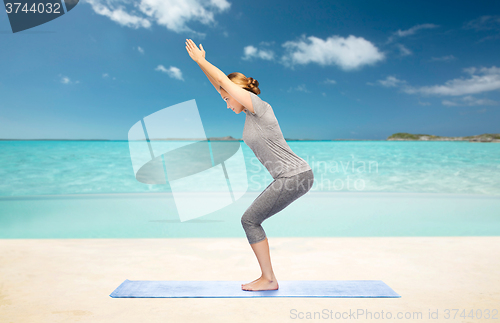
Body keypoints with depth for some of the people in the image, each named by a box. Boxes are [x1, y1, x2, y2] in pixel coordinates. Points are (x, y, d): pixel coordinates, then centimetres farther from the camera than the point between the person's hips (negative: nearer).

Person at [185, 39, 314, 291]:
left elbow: (224, 81, -9)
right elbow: (221, 86, 20)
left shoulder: (260, 107, -10)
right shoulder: (250, 112, 14)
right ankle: (267, 278, 19)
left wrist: (200, 60, 3)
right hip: (290, 177, 9)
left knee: (249, 220, -4)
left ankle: (269, 279, 8)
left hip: (295, 177, -9)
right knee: (251, 219, 11)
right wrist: (201, 62, 20)